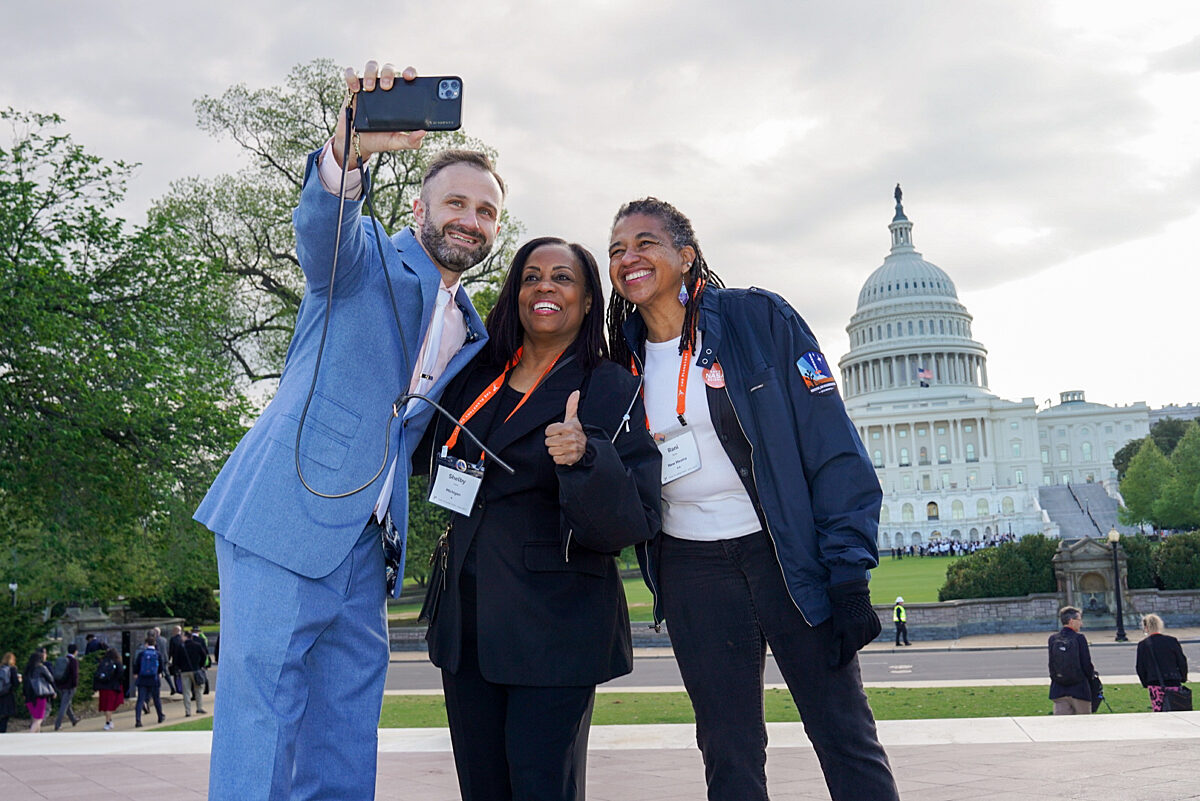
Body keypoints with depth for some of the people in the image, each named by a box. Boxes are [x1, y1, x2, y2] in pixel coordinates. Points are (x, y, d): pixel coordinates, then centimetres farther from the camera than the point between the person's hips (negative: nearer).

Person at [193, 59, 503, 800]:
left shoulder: (472, 333, 18)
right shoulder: (367, 257, -1)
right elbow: (321, 225, -24)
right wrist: (349, 150, -45)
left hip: (365, 540, 7)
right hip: (285, 515, -6)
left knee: (348, 719, 11)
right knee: (263, 697, -8)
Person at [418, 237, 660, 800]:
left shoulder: (614, 391, -3)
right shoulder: (475, 378, 11)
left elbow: (637, 519, -11)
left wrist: (585, 458, -28)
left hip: (555, 625, -5)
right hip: (465, 620, 5)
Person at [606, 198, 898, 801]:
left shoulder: (758, 318, -6)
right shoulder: (626, 363, 7)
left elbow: (833, 449, -9)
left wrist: (848, 574, -14)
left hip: (788, 553, -3)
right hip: (691, 573, 4)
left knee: (848, 741, 0)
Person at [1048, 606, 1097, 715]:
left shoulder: (1052, 639, 2)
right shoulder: (1079, 638, -9)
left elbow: (1051, 665, 4)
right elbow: (1087, 665, -8)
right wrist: (1092, 673, 12)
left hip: (1058, 691, 3)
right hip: (1079, 690, -3)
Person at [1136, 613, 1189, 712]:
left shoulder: (1142, 644, -2)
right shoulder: (1172, 640, -2)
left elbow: (1140, 668, 3)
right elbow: (1182, 661, 4)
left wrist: (1145, 683, 15)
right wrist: (1183, 678, 18)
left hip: (1154, 684, -1)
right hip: (1173, 683, 1)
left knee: (1157, 712, 4)